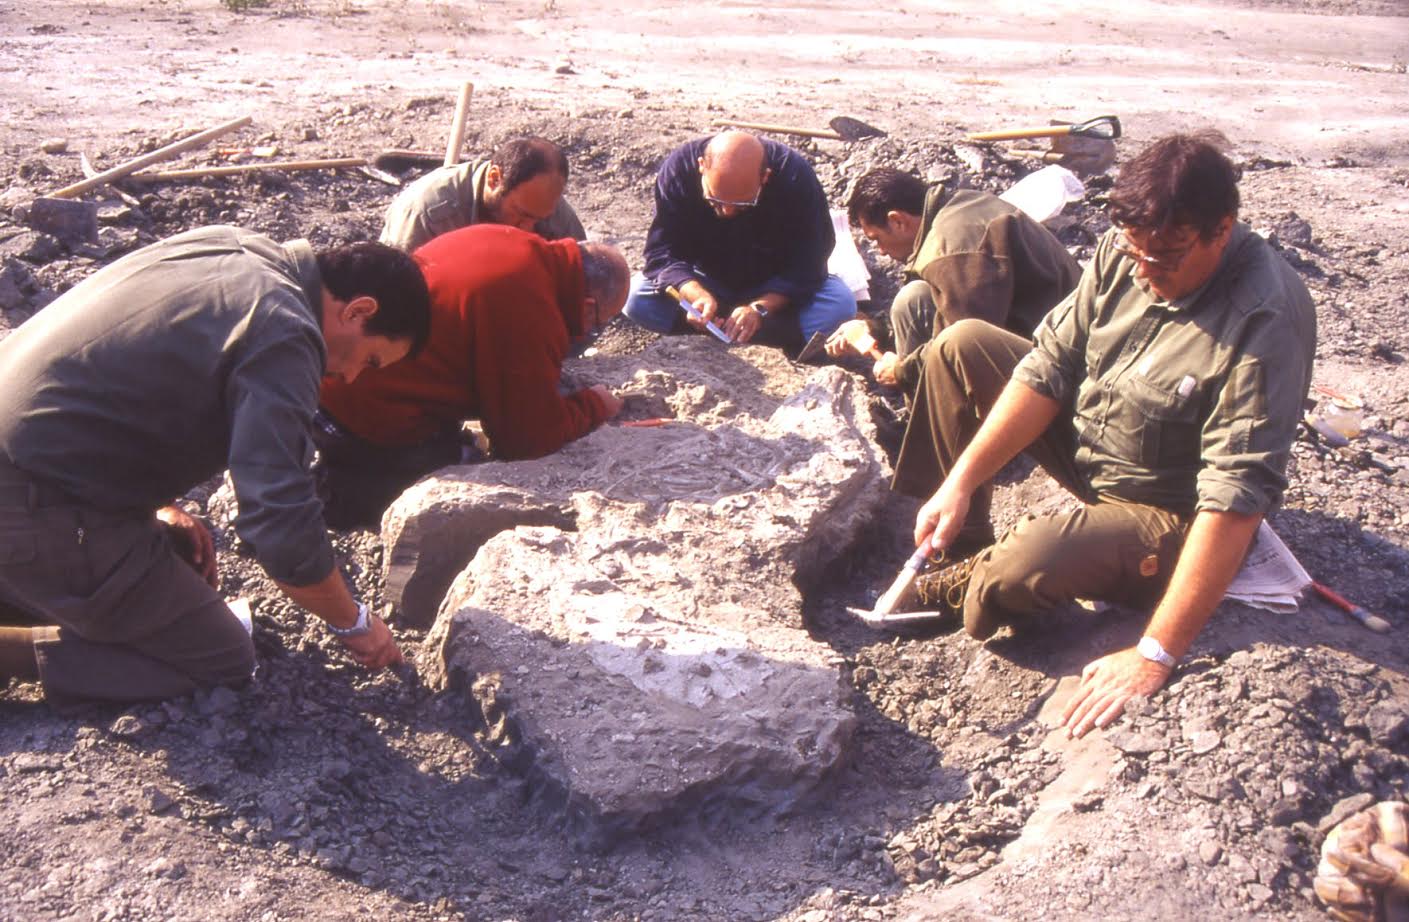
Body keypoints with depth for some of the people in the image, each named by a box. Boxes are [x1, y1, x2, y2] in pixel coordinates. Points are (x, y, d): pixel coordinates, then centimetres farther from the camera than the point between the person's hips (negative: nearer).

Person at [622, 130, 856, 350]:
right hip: (704, 284, 1)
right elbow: (663, 253, -22)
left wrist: (760, 308, -38)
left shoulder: (796, 177, -26)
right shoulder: (679, 169, -23)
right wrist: (699, 296, -42)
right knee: (636, 299, -26)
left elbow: (806, 265, -23)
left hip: (775, 291, 0)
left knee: (840, 304, -30)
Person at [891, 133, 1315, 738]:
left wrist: (1156, 655, -39)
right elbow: (1052, 364, -7)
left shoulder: (1264, 323, -32)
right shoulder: (1127, 251, -12)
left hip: (1166, 518, -7)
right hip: (1085, 438, 7)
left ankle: (967, 591, 6)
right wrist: (961, 481, -15)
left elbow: (1236, 497, -36)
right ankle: (959, 549, 8)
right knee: (961, 345, 2)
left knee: (1022, 565, -34)